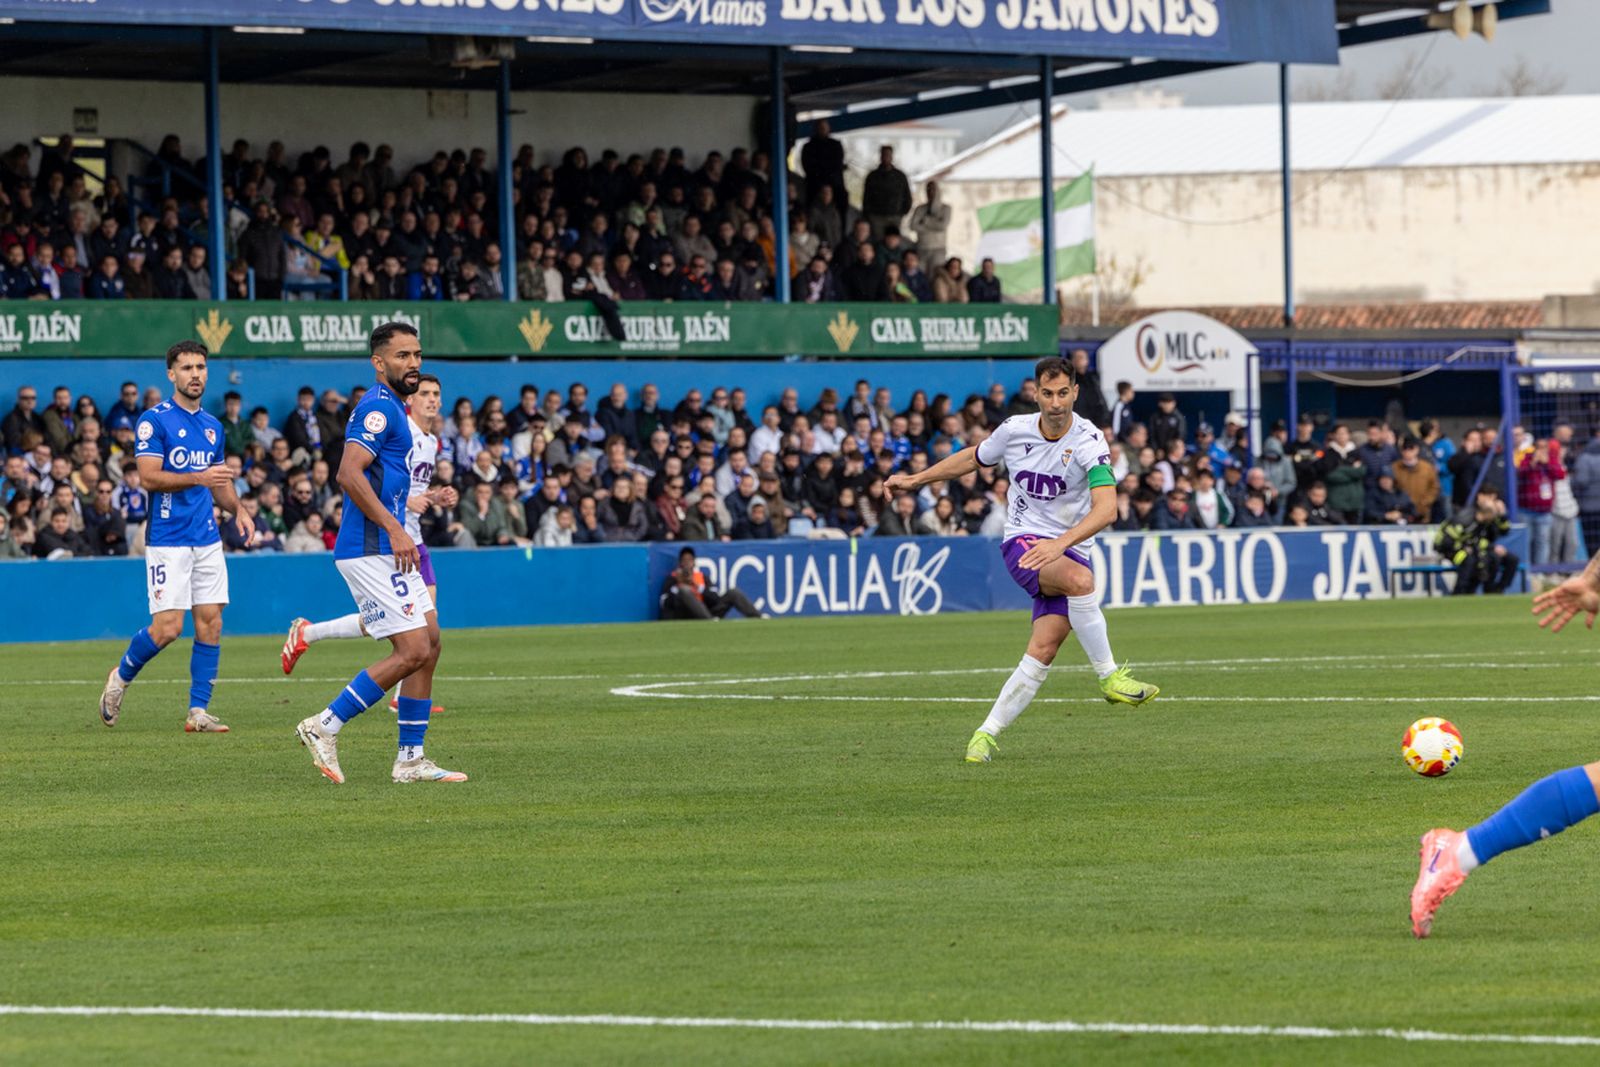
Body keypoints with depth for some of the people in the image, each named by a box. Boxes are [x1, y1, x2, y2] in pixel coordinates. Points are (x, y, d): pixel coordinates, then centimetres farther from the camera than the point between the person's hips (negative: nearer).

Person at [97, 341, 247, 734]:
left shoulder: (212, 425, 14)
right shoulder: (155, 420, -6)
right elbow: (148, 477, -15)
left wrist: (237, 508, 3)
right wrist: (198, 478, -26)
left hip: (207, 539, 6)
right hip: (167, 539, -6)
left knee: (210, 623, -1)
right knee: (167, 628, -9)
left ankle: (199, 711, 4)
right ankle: (120, 678, 17)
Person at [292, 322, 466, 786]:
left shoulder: (388, 408, 19)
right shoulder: (379, 407, -13)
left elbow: (356, 475, 26)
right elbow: (349, 474, -24)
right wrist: (395, 529, -24)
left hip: (387, 549, 11)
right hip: (371, 550, -11)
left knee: (429, 643, 9)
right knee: (413, 651, -12)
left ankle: (411, 760, 11)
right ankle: (324, 726, -5)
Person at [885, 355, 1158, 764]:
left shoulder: (1089, 442, -13)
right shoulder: (1015, 430, -2)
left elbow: (1106, 508, -26)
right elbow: (973, 458, 20)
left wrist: (1061, 542, -41)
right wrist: (915, 480, 27)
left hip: (1067, 549, 0)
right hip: (1022, 543, 0)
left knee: (1044, 647, -16)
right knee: (1080, 579, -34)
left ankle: (987, 734, -6)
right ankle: (1109, 677, -23)